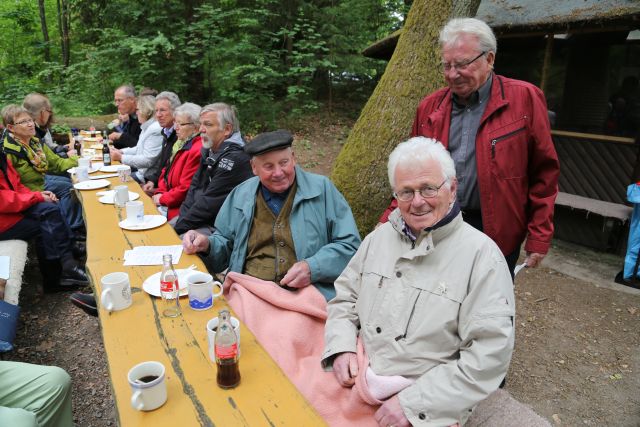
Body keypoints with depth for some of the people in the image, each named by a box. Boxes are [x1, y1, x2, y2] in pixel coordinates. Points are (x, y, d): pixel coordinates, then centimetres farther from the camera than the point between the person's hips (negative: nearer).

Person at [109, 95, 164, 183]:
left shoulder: (155, 130, -20)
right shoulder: (147, 127, 13)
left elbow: (147, 161, -25)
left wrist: (121, 158, -16)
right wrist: (121, 152, 9)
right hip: (140, 169, 10)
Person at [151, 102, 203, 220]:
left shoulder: (197, 150, -21)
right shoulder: (181, 144, 12)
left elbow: (185, 188, -21)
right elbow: (167, 171, 18)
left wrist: (162, 199, -10)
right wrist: (160, 193, 2)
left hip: (179, 208, -9)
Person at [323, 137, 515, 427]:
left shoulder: (482, 255, -10)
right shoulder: (380, 237, 7)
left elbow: (490, 354, -15)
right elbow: (344, 299, 13)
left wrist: (414, 403, -18)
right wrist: (342, 348, -5)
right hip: (355, 383, 4)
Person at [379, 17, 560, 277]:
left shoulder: (524, 99, -5)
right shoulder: (430, 107, 5)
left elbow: (543, 173, -2)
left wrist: (539, 237, -4)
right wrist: (391, 219, 4)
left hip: (496, 232, -3)